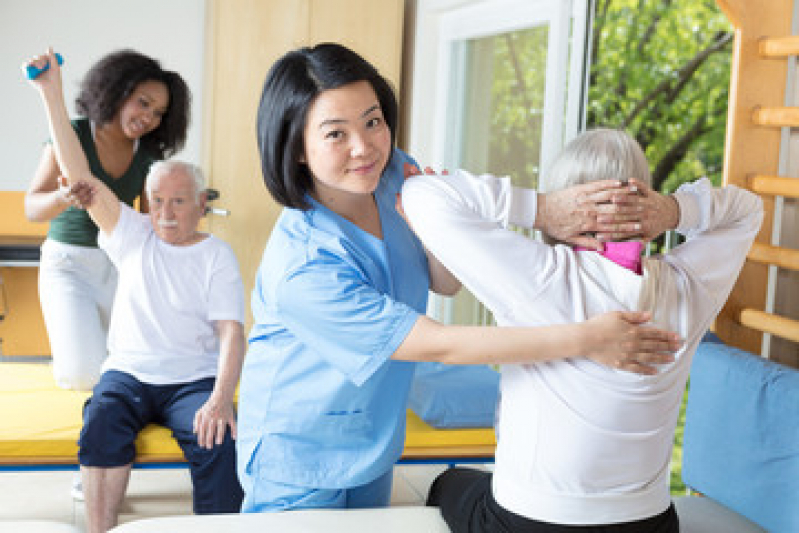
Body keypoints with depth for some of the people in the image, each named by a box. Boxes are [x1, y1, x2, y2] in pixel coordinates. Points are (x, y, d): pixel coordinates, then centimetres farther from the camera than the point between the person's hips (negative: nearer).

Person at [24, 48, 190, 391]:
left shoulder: (149, 154, 2)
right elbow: (32, 208, -18)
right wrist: (63, 198, -39)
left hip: (120, 264, 4)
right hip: (68, 261, -4)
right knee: (85, 374, -17)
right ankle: (69, 346, 21)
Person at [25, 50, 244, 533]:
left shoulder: (217, 255, 1)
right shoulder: (134, 235, 8)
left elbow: (232, 332, -10)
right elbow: (79, 176, 1)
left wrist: (221, 398, -28)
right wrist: (52, 95, -5)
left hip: (194, 379, -2)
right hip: (128, 372, 2)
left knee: (219, 442, -30)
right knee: (102, 425, -30)